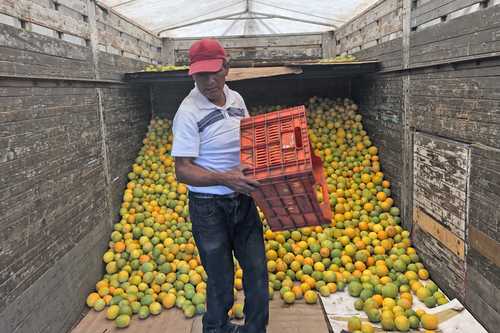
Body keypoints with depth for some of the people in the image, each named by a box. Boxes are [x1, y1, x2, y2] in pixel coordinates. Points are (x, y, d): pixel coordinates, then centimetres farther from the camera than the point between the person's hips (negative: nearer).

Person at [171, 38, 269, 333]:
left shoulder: (236, 98, 3)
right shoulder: (189, 112, -17)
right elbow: (182, 170, -19)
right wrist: (223, 178, -32)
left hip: (243, 201, 6)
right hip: (209, 208, -5)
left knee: (257, 271, 13)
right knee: (220, 281, 9)